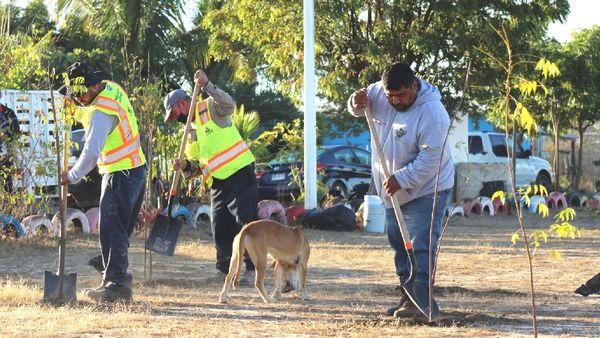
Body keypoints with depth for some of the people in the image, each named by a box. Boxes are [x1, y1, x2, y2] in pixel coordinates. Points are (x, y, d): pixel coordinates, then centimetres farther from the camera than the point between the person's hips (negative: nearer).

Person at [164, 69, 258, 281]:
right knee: (220, 227, 8)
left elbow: (228, 104, -26)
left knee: (246, 221, -7)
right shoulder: (191, 133, 19)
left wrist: (207, 86, -32)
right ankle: (224, 269, 17)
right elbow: (197, 167, 20)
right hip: (218, 183, 9)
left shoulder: (210, 109, -3)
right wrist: (186, 166, -2)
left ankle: (252, 268, -4)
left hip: (240, 174, -9)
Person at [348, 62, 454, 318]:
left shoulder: (432, 113, -26)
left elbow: (430, 159, -27)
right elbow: (357, 109, 12)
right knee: (398, 242, 14)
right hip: (394, 191, 8)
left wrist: (401, 179, -30)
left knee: (420, 245, -12)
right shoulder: (379, 92, -5)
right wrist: (357, 102, -12)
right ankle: (407, 295, 23)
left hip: (425, 189, -8)